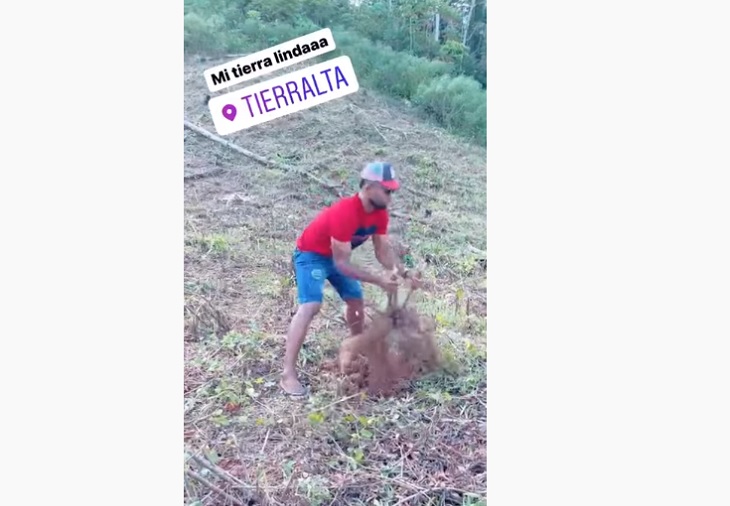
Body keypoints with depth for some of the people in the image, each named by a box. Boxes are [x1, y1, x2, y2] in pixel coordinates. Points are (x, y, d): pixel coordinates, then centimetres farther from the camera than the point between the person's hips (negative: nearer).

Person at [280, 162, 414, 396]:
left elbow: (383, 250, -7)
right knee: (310, 306, -23)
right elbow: (342, 263, -35)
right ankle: (288, 374, -22)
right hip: (311, 254, -8)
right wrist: (379, 280, -38)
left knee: (356, 301, 12)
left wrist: (399, 270, -28)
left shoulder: (380, 213, -12)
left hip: (337, 255, 8)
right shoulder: (344, 214, -38)